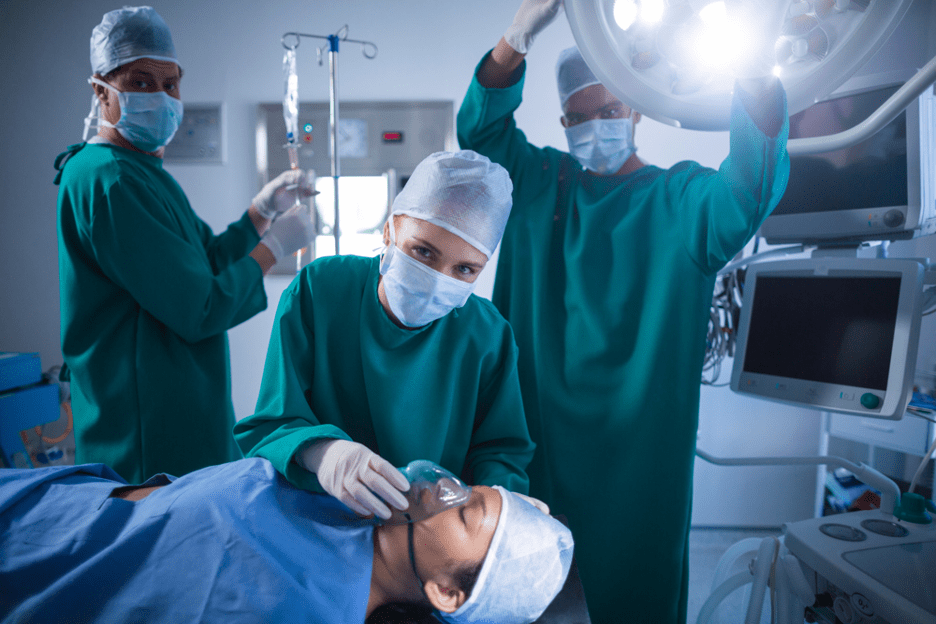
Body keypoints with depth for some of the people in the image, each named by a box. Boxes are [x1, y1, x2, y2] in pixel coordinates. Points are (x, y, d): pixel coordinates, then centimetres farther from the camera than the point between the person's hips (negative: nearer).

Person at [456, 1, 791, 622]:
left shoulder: (680, 200, -2)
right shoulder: (539, 182, 7)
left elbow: (753, 187, -21)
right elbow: (481, 127, -6)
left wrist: (753, 69, -37)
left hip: (636, 448, -2)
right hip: (533, 433, 2)